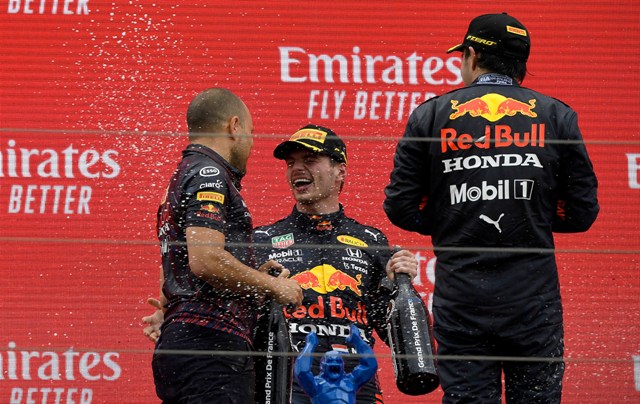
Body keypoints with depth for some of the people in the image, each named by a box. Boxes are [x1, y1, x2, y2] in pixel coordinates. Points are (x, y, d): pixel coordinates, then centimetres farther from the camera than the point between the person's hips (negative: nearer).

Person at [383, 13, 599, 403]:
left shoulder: (430, 115, 4)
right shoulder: (557, 116, 5)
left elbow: (401, 208, 3)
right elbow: (582, 213, 5)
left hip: (460, 301, 0)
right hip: (534, 301, 0)